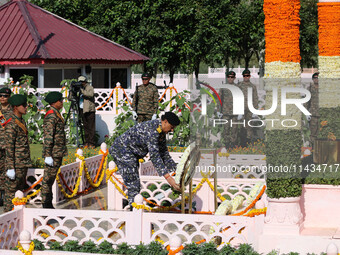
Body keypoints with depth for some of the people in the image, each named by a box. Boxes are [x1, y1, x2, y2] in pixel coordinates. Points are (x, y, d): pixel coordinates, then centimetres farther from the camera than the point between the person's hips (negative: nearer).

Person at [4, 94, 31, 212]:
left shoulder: (22, 121, 13)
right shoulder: (11, 125, -17)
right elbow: (9, 148, -18)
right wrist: (11, 168, -19)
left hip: (24, 164, 9)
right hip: (16, 165, -9)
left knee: (20, 189, 15)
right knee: (11, 190, -3)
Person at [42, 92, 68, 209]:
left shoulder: (56, 114, 16)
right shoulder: (51, 116, -16)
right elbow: (48, 136, -20)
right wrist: (48, 155, -23)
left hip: (58, 153, 10)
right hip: (53, 154, -10)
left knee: (50, 179, 13)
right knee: (48, 180, -5)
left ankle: (48, 204, 18)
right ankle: (46, 205, -3)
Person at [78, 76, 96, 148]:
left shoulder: (89, 88, -1)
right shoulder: (80, 88, 17)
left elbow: (91, 94, -21)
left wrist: (82, 91, -23)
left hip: (90, 110, -6)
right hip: (82, 110, 6)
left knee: (91, 127, -7)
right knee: (85, 127, 7)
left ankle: (92, 143, -7)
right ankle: (87, 142, 11)